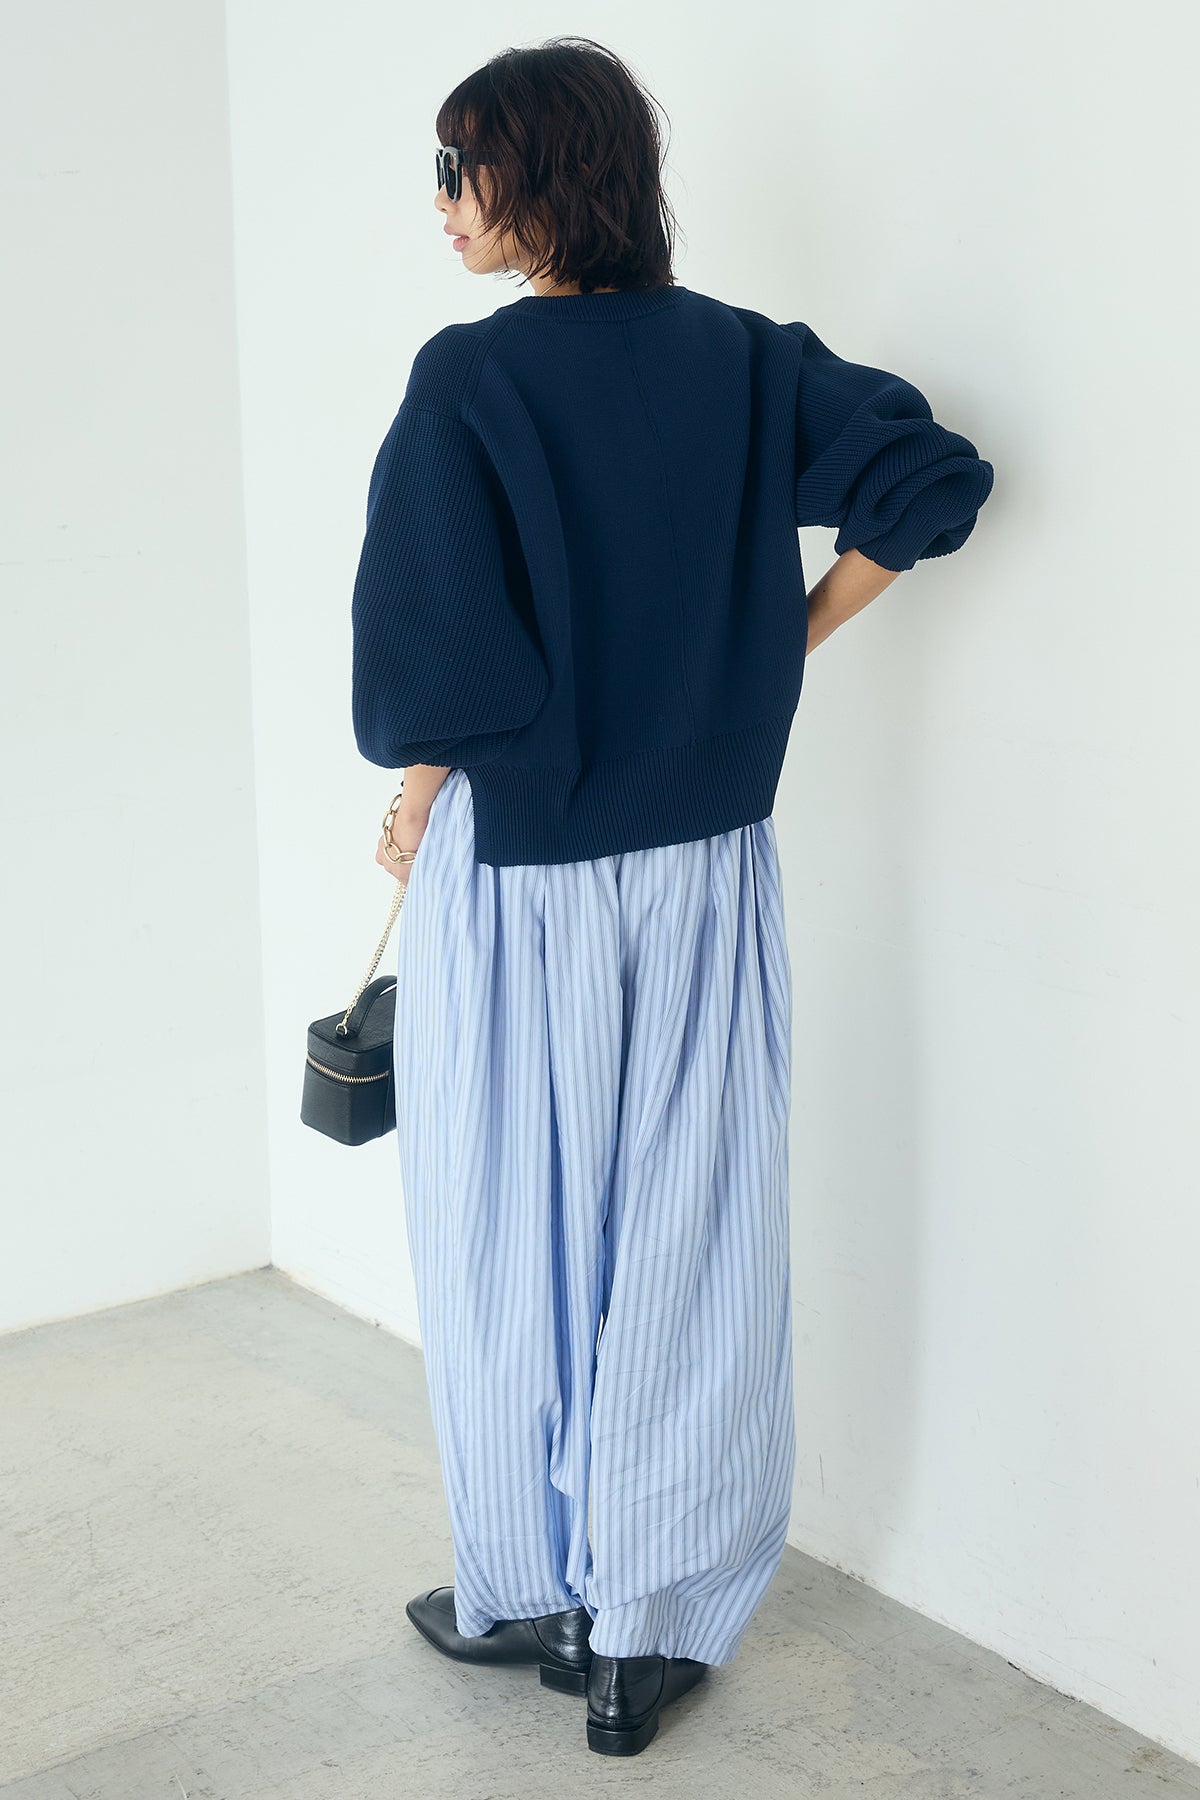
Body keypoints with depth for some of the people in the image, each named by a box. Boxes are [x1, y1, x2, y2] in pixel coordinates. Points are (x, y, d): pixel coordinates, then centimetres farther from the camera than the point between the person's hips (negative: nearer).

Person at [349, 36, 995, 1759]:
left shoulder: (469, 380, -13)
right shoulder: (745, 361, 2)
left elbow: (432, 649, -20)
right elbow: (936, 479, 1)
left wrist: (419, 787, -2)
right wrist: (780, 647, 6)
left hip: (516, 879, -4)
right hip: (706, 877, 4)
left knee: (514, 1242, 12)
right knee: (686, 1247, 10)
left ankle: (523, 1593, 28)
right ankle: (655, 1631, 21)